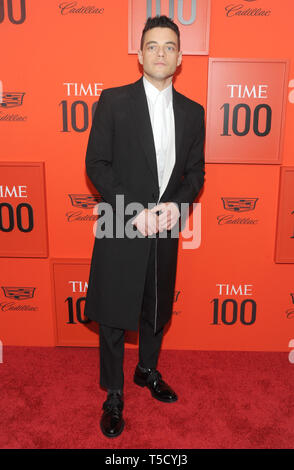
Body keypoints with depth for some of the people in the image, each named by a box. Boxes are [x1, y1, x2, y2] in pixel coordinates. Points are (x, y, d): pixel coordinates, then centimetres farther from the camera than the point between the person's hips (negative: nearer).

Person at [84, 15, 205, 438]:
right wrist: (136, 211, -16)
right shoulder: (114, 101, -3)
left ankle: (148, 370, 44)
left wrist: (175, 204, -11)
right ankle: (114, 395, 27)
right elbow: (96, 165, -8)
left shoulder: (192, 112, 7)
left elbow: (195, 172, 9)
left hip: (166, 229, 4)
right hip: (120, 229, -3)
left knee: (158, 310, 18)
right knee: (113, 316, 7)